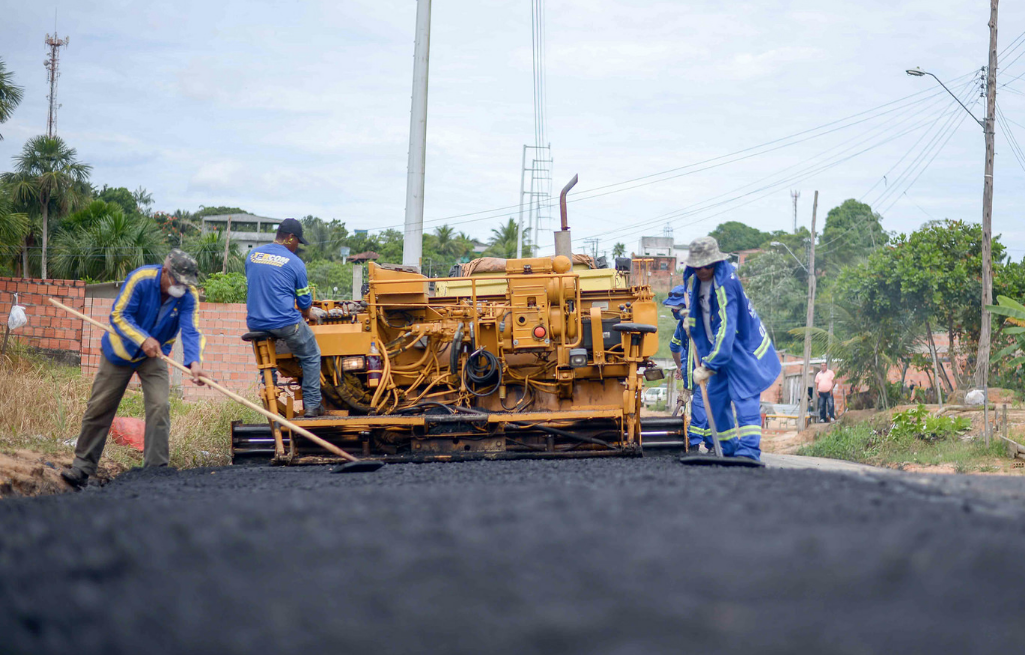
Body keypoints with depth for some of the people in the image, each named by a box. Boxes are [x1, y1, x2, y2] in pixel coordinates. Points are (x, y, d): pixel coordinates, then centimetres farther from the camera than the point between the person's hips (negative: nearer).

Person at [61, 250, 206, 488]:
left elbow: (190, 331, -27)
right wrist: (143, 339, -35)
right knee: (99, 408, 1)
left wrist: (194, 362, -45)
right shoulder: (140, 279, -24)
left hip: (153, 357, 1)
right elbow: (118, 316, -22)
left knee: (159, 407, -15)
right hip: (121, 351, -1)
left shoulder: (189, 296, -17)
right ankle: (82, 467, 10)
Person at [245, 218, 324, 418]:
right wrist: (307, 315, 24)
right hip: (285, 323, -5)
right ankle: (311, 405, 12)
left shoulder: (252, 255, 7)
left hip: (255, 324, 5)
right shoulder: (294, 263, -7)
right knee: (311, 356, 15)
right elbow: (305, 301, 0)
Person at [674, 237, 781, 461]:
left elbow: (726, 329, -31)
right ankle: (728, 449, 14)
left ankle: (749, 450, -22)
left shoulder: (726, 284, -27)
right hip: (719, 350, 8)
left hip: (743, 348, -8)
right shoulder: (693, 280, 0)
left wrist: (708, 366, -34)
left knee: (744, 398, -16)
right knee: (715, 398, 6)